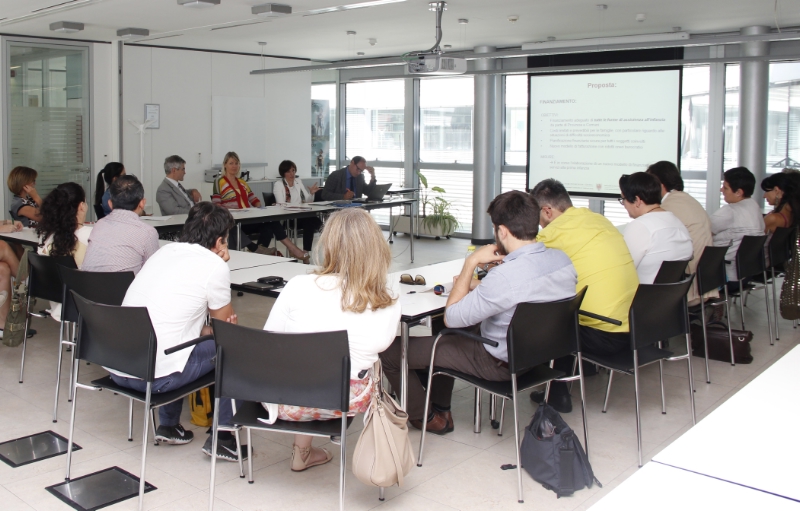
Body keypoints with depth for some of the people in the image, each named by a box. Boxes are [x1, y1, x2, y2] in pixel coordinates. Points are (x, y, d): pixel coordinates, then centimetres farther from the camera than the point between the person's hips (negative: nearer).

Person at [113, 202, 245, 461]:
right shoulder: (215, 266, -6)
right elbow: (227, 324, 8)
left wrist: (206, 330, 15)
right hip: (154, 377, -8)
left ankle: (168, 425, 35)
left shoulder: (164, 251, 15)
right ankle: (221, 438, 13)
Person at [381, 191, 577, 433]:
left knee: (390, 351, 0)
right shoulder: (563, 259, -9)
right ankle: (440, 406, 38)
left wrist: (471, 263, -15)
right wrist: (479, 286, 5)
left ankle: (424, 418, 23)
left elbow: (451, 318, -22)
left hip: (501, 364, -9)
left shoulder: (506, 276, -34)